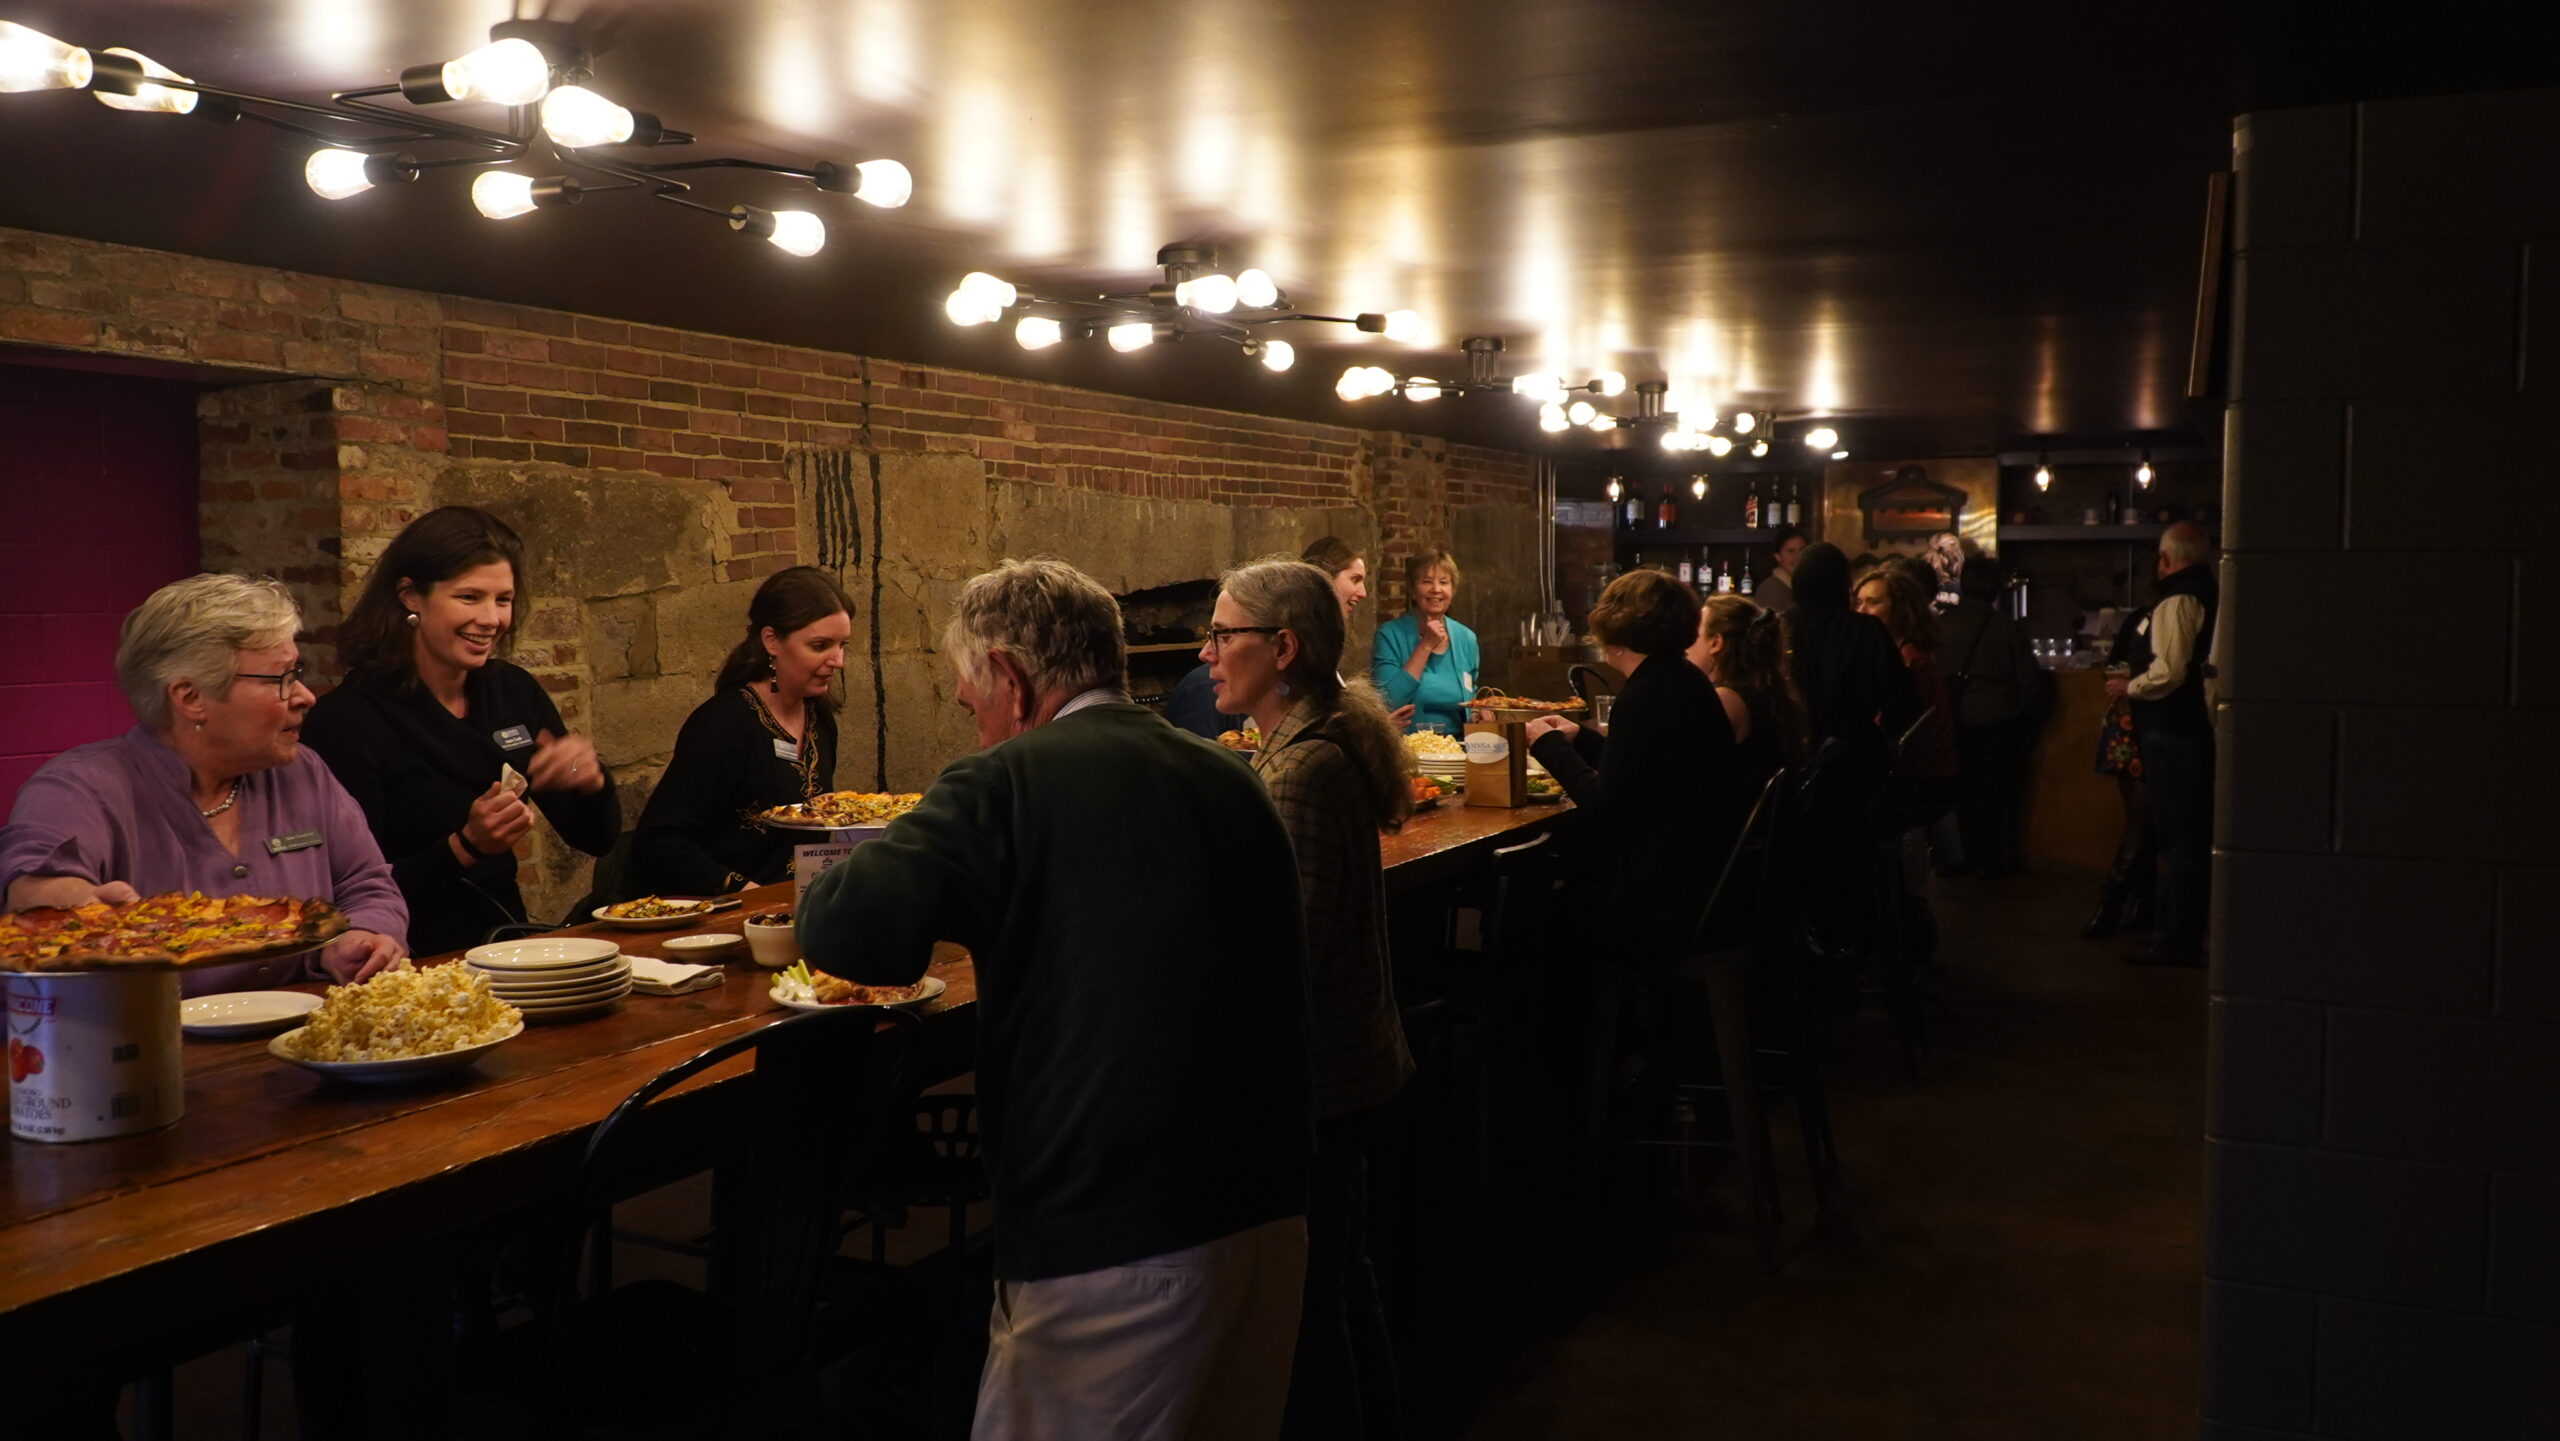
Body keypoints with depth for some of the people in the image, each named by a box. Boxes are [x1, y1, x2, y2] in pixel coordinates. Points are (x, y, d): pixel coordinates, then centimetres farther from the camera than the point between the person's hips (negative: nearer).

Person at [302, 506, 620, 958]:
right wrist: (465, 846, -24)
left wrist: (591, 781, -8)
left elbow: (599, 839, 13)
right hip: (412, 966, -7)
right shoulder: (348, 719, -10)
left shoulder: (514, 693, 9)